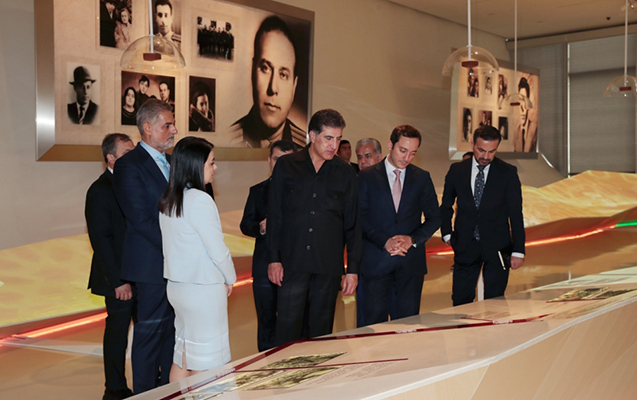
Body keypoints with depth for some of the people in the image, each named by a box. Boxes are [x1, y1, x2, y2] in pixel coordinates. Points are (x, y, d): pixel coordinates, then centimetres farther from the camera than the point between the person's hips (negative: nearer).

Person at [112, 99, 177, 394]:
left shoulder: (171, 162, 15)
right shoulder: (128, 165, -10)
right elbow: (140, 218, -16)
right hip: (153, 264, -7)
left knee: (173, 329, 14)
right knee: (149, 333, 2)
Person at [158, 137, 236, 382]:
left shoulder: (167, 200, 7)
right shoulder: (199, 200, -18)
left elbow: (172, 245, 10)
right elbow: (217, 249, -16)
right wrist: (230, 278, 1)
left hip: (176, 285, 8)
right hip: (203, 288, -8)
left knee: (182, 356, 17)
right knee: (205, 362, 2)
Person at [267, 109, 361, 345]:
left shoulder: (345, 173, 6)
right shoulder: (286, 166, 3)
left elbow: (353, 224, 8)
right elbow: (274, 215, 4)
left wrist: (353, 268, 4)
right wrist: (274, 259, -2)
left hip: (328, 266, 1)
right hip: (292, 263, -1)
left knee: (321, 331, 8)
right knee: (287, 328, -1)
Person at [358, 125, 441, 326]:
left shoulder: (422, 178, 9)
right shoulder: (367, 177, 3)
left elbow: (434, 218, 9)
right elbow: (360, 218, -1)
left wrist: (412, 239, -8)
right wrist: (384, 241, -14)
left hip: (411, 262, 2)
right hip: (376, 262, -2)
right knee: (375, 322, 0)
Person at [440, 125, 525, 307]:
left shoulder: (508, 173, -2)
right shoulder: (457, 170, 2)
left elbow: (516, 213, -2)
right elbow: (446, 206, 15)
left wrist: (518, 250, -5)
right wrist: (447, 233, 5)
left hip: (496, 247, -1)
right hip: (465, 246, 2)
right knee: (461, 302, 4)